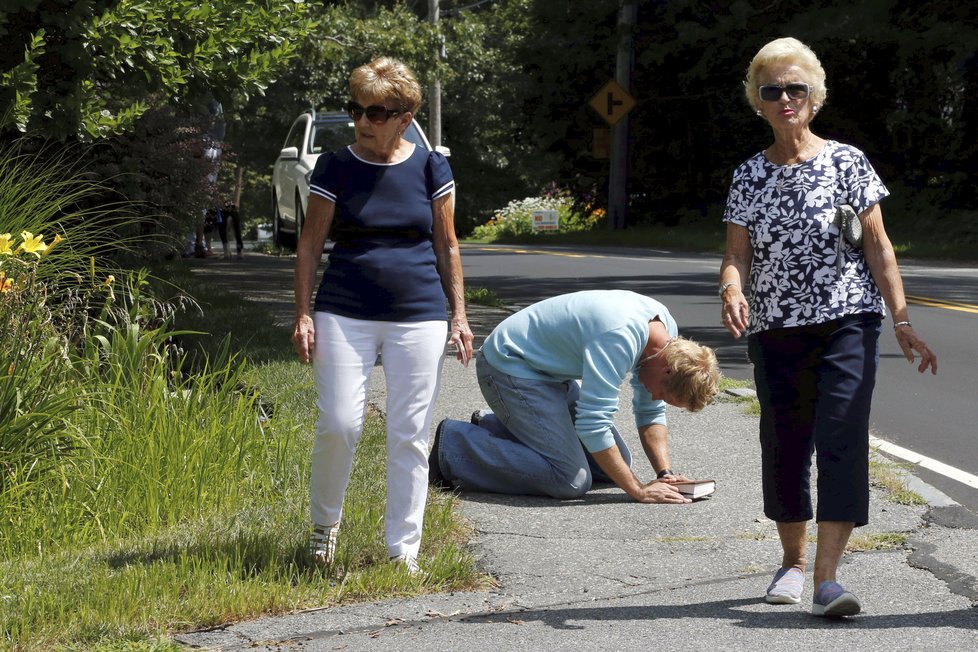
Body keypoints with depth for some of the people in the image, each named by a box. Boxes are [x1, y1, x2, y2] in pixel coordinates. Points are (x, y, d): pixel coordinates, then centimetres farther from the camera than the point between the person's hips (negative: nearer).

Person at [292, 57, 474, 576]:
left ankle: (404, 548, 10)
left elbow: (447, 247, 10)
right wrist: (303, 314, -2)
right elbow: (309, 244, 5)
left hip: (418, 317, 1)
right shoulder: (336, 168, 2)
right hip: (345, 314, -1)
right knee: (339, 423, -10)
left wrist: (459, 315, 7)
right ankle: (324, 521, 16)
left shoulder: (430, 168, 5)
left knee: (409, 436, 2)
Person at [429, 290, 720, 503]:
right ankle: (454, 447, -8)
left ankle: (495, 427, 20)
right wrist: (638, 490, -29)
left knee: (615, 463, 10)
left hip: (551, 373, 10)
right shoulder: (619, 339, -32)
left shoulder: (667, 330, -3)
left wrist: (665, 473, -5)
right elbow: (593, 424, -34)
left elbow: (651, 413, 8)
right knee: (571, 480, -20)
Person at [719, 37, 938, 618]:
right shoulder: (749, 177, 8)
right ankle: (793, 561, 29)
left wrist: (902, 320, -5)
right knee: (784, 446, 8)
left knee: (842, 442, -14)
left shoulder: (847, 163, 2)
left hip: (848, 323, -3)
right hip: (775, 330, 3)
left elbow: (878, 247, 1)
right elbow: (737, 255, 2)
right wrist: (732, 292, -21)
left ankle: (827, 577, -19)